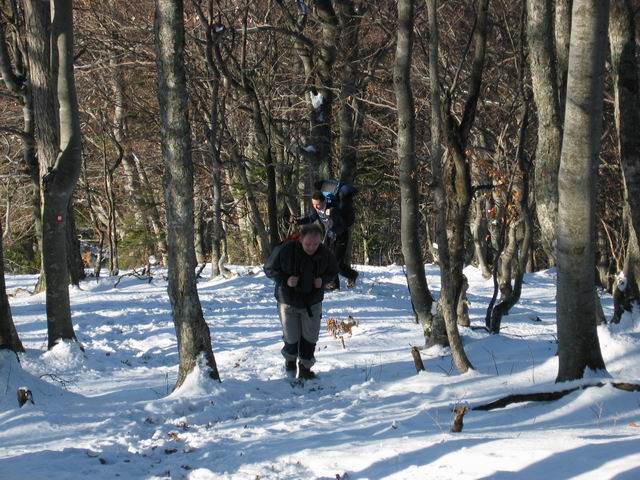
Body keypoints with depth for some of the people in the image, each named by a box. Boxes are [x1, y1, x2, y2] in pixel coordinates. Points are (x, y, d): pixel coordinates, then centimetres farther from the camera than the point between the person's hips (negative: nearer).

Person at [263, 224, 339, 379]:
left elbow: (332, 271, 6)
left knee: (310, 337, 5)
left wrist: (323, 280, -16)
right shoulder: (284, 251, -24)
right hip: (288, 301, -2)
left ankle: (305, 368, 24)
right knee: (291, 338, 5)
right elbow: (269, 269, -10)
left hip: (312, 302, 2)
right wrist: (285, 280, -25)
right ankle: (290, 359, 37)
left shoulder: (325, 254, -15)